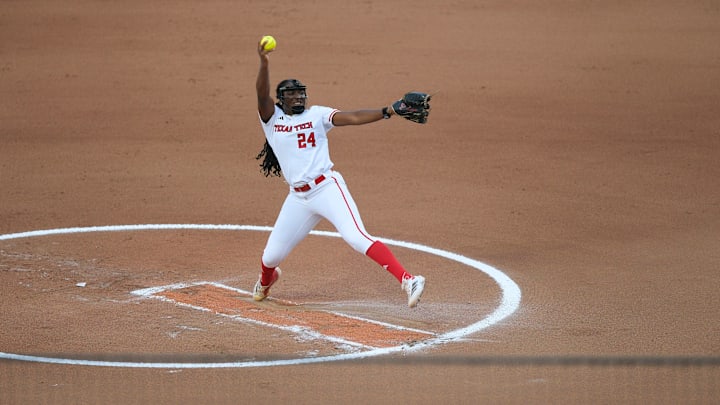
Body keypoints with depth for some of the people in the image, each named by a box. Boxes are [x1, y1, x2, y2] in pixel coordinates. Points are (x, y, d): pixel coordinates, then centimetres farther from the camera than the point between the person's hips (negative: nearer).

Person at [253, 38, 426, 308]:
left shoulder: (317, 115, 5)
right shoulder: (272, 117, 7)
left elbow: (354, 118, -6)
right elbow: (262, 93, -12)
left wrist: (387, 112, -21)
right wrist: (264, 64, -31)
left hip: (327, 187, -3)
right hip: (298, 197, 3)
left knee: (356, 237, -22)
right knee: (272, 255, 11)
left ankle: (407, 280, -29)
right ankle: (266, 280, 48)